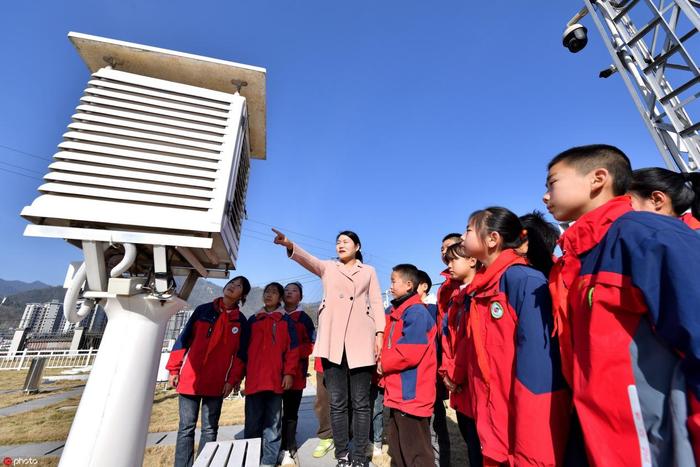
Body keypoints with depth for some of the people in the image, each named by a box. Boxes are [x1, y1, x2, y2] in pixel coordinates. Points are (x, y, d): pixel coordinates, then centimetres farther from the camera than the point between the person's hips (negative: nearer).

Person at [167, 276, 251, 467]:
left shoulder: (241, 321, 2)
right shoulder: (203, 310, 3)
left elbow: (241, 353, 2)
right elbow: (183, 339, 4)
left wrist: (232, 380, -4)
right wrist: (173, 369, 1)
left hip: (217, 383, 1)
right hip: (190, 379, 0)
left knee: (210, 429, 10)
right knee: (186, 428, 7)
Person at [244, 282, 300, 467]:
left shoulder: (286, 320, 5)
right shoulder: (253, 320, 12)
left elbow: (292, 348, 1)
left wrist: (289, 373, -6)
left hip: (275, 379, -1)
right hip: (253, 379, 2)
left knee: (272, 425, 7)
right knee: (252, 424, 8)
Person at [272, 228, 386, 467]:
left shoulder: (369, 271, 14)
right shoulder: (328, 267, 13)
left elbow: (377, 303, 8)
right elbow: (308, 259, -7)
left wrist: (379, 333, -3)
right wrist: (289, 245, -26)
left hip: (361, 340, 0)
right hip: (332, 340, 1)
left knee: (360, 402, 6)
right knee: (337, 402, 7)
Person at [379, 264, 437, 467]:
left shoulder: (416, 312, -19)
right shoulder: (396, 312, 11)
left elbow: (409, 353, -26)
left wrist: (383, 364, -12)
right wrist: (384, 366, 1)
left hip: (412, 394, -10)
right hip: (398, 394, 10)